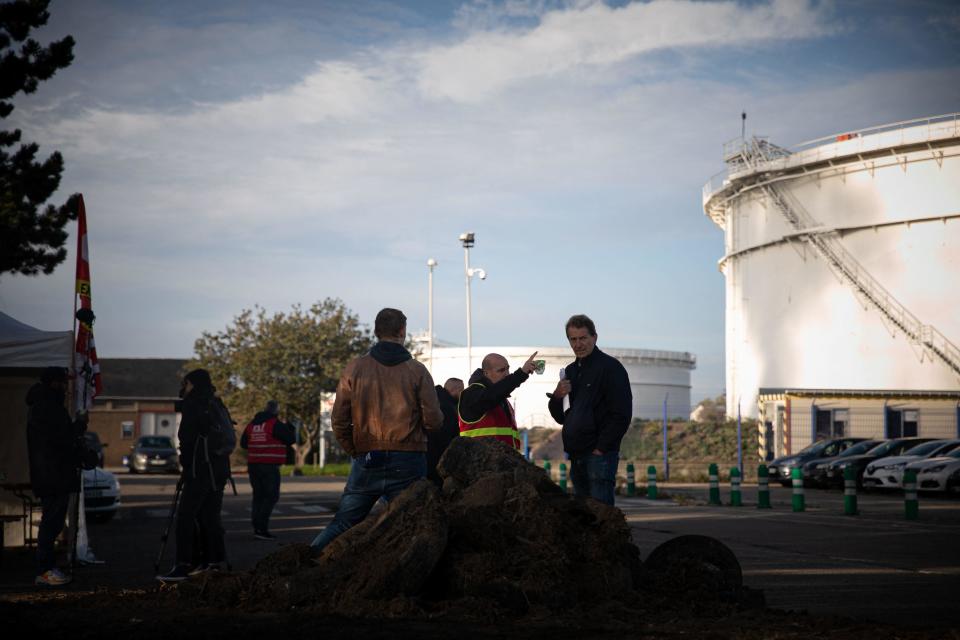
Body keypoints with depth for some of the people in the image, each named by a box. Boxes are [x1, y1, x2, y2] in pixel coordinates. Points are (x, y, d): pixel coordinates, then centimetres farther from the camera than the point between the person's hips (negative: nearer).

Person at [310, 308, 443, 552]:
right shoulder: (417, 371, -2)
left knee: (341, 524, 9)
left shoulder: (355, 368, 1)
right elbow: (433, 421, -5)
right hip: (408, 463, -2)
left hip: (366, 461, 2)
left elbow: (339, 420, 1)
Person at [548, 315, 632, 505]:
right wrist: (557, 397, -1)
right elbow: (560, 417, 20)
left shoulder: (610, 367, -5)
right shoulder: (570, 371, 17)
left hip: (600, 454, -8)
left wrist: (600, 449, -15)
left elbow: (621, 415, -12)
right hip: (577, 457, 8)